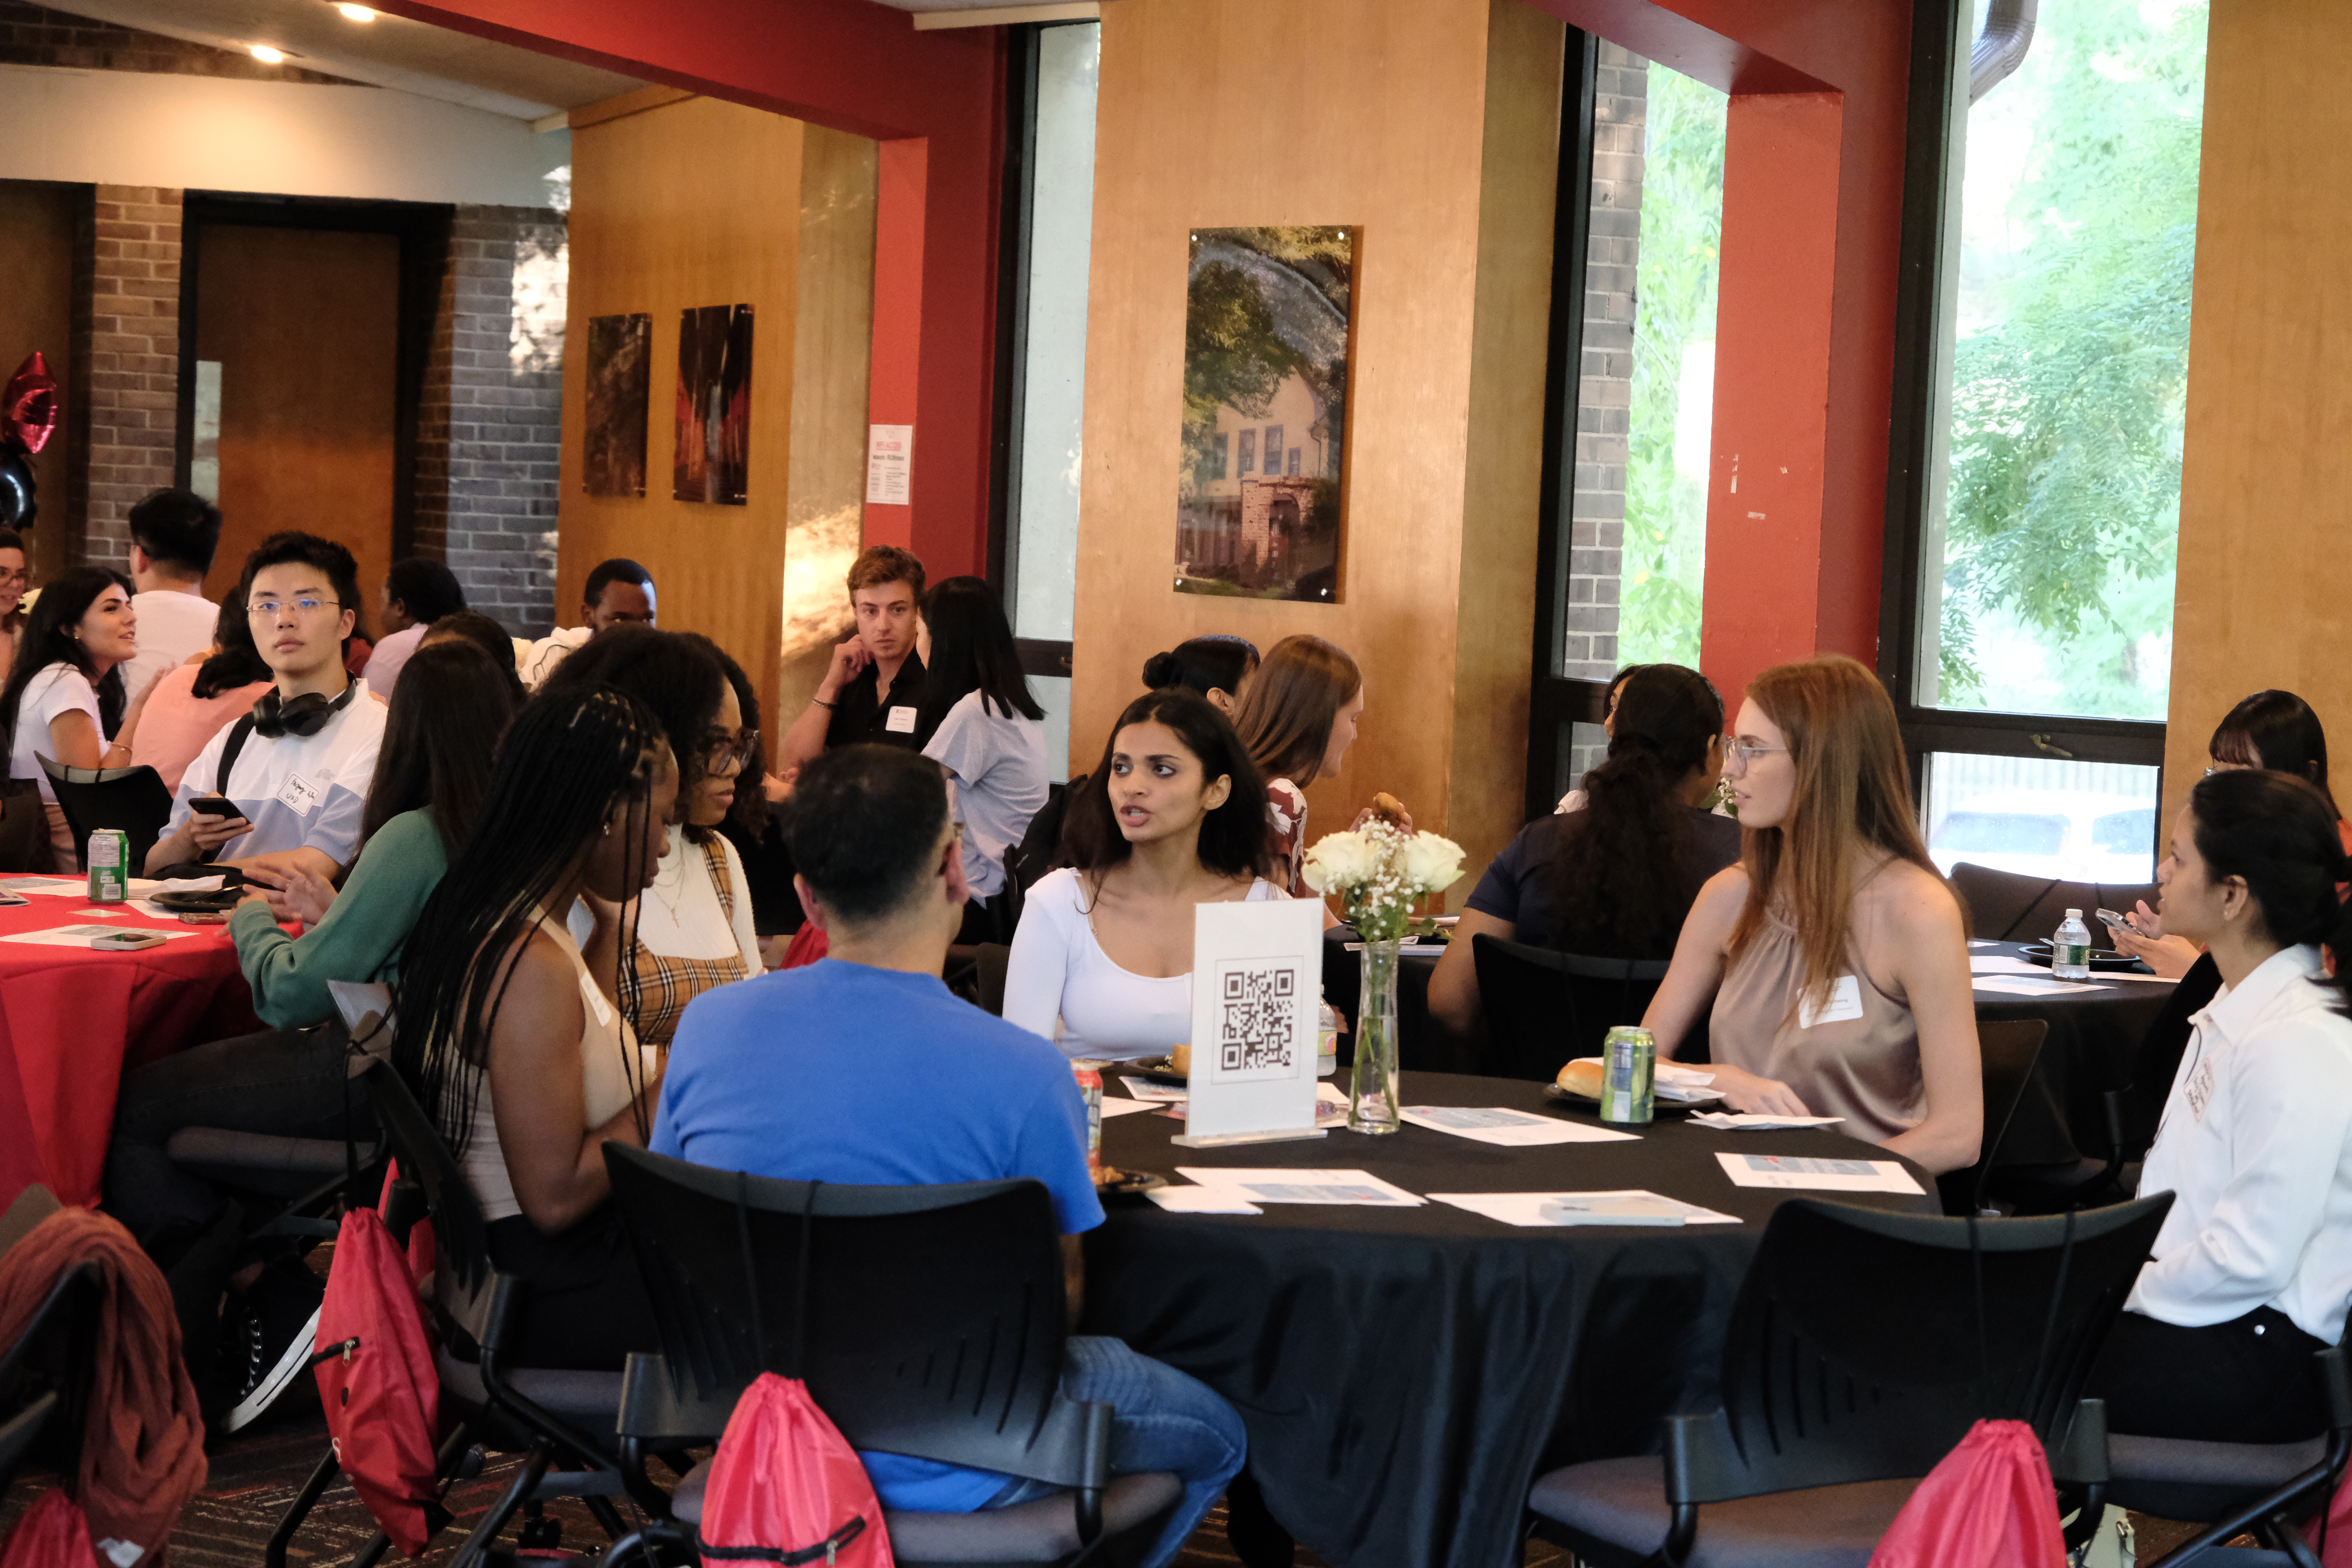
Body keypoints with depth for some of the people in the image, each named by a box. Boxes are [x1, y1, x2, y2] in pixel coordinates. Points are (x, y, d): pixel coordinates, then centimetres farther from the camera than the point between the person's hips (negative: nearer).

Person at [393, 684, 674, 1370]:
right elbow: (555, 1195, -24)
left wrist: (610, 921, 19)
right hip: (553, 1298, -10)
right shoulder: (532, 967, -23)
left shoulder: (488, 924, 9)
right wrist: (672, 1088, -14)